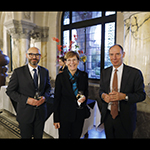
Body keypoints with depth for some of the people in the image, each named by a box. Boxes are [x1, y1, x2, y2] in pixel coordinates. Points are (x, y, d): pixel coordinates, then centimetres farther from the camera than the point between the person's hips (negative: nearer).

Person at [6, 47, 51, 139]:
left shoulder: (45, 71, 1)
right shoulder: (18, 72, -9)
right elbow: (10, 91, -7)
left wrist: (45, 97, -10)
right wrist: (26, 99, -19)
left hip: (41, 112, 3)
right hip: (25, 113, -2)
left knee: (39, 136, 21)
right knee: (26, 136, 17)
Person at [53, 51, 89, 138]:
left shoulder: (84, 76, -2)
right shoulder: (60, 77, -9)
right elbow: (57, 98, -6)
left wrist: (84, 97, -13)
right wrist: (56, 119, -6)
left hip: (80, 114, 2)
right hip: (65, 115, -2)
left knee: (77, 136, 19)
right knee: (64, 136, 14)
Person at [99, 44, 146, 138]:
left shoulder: (135, 73, -11)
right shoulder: (105, 72, 1)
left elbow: (141, 95, -8)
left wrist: (124, 96, -26)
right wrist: (103, 95, -16)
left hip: (125, 119, -3)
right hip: (107, 115, 3)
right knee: (109, 136, 21)